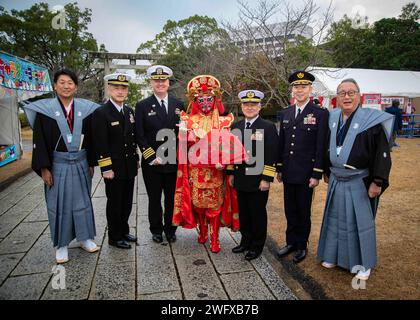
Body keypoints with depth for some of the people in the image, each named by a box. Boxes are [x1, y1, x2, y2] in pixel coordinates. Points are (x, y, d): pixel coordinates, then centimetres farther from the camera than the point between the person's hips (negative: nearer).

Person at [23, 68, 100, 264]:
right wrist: (44, 168, -9)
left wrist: (91, 163, 3)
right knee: (58, 204, 8)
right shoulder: (44, 109, -3)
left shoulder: (85, 109, 2)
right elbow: (39, 141, -4)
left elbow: (91, 137, 6)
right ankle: (61, 244, 23)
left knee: (82, 201, 12)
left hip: (81, 163, 2)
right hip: (57, 164, -2)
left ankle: (84, 238, 29)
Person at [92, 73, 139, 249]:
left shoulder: (130, 111, 10)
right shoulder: (101, 113, -11)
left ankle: (124, 231, 35)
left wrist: (136, 159, 14)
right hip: (114, 168, -6)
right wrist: (106, 168, -17)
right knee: (114, 203, 7)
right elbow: (100, 144, -15)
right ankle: (114, 237, 23)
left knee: (127, 201, 17)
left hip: (129, 167, 7)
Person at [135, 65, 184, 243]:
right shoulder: (142, 106, -1)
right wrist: (153, 157, -11)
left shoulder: (179, 105, 7)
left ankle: (170, 229, 30)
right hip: (152, 163, -2)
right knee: (154, 199, 12)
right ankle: (156, 230, 30)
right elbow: (140, 136, -4)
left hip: (174, 162, 2)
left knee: (172, 199, 12)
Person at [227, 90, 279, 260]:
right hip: (240, 179, 5)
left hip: (258, 181, -5)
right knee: (243, 213, 16)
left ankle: (257, 246, 25)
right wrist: (231, 173, 10)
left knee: (258, 214, 8)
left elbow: (271, 156, -11)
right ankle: (246, 241, 34)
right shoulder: (236, 126, 9)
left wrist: (267, 179, -15)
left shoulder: (268, 127, -8)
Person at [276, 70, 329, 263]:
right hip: (288, 173, 4)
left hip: (306, 173, -4)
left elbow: (321, 146, -10)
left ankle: (302, 246, 27)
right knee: (290, 210, 15)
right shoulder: (285, 113, 8)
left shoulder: (320, 114, -7)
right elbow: (281, 143, 10)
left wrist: (316, 174, -12)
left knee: (303, 211, 10)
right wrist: (279, 169, 10)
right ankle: (291, 242, 31)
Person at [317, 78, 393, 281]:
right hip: (336, 181, 5)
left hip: (359, 182, -4)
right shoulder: (332, 119, 3)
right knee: (336, 218, 16)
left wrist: (378, 181, -17)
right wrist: (327, 172, 16)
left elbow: (382, 153, -13)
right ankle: (334, 256, 34)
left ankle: (363, 263, 27)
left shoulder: (371, 120, -11)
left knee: (361, 221, 8)